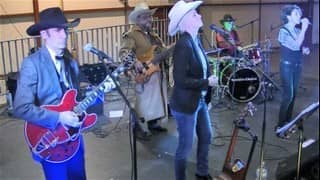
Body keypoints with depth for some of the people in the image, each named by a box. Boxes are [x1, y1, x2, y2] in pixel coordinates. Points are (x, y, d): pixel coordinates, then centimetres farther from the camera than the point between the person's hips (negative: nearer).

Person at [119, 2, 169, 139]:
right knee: (143, 102, -1)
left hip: (158, 73, 9)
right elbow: (123, 53, -25)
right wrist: (136, 62, -39)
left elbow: (162, 50, 24)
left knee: (158, 100, 19)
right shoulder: (131, 35, -13)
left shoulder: (152, 34, 16)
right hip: (145, 75, -9)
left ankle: (155, 124, 35)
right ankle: (141, 130, 12)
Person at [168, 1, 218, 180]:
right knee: (186, 146, 5)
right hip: (186, 104, -9)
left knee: (206, 137, 23)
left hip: (200, 100, 9)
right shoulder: (183, 45, -24)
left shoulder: (196, 40, 4)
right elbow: (180, 80, -26)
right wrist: (207, 82, -20)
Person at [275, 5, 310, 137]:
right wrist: (304, 28, -25)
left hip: (297, 65, 7)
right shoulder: (283, 31, -14)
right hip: (287, 65, -7)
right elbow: (295, 45, -27)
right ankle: (280, 125, -2)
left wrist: (304, 50, -1)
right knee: (288, 95, -10)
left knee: (293, 94, 11)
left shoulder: (298, 30, 8)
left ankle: (288, 121, 22)